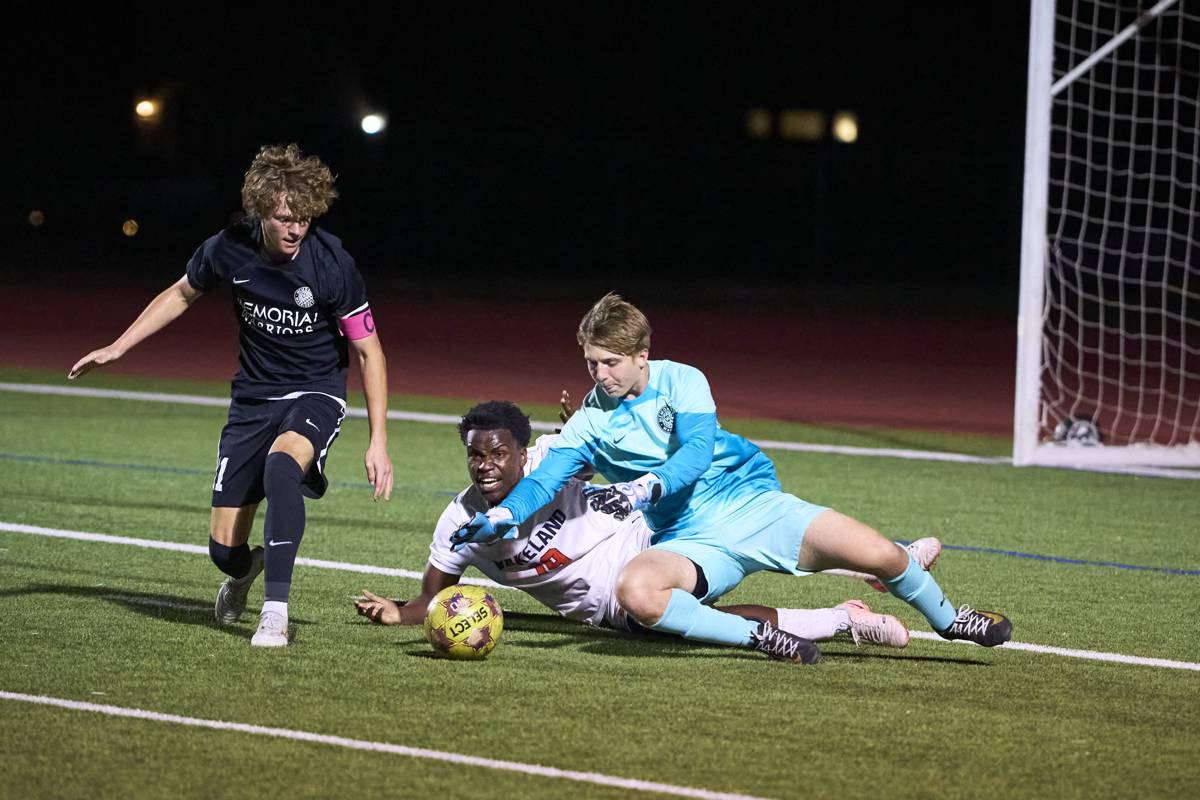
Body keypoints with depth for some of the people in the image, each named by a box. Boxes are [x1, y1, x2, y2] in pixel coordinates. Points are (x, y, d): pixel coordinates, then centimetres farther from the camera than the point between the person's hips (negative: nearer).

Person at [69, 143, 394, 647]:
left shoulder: (332, 265, -20)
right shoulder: (230, 250, -12)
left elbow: (368, 351, -12)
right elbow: (182, 293, 10)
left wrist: (378, 442, -17)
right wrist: (118, 348, 7)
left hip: (315, 396, -3)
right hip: (253, 398, 3)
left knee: (281, 467, -38)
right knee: (224, 550, -1)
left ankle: (275, 615, -33)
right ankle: (246, 571, 40)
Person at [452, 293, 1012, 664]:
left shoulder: (681, 381, -2)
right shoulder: (589, 425, 4)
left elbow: (698, 450, -18)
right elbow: (543, 478, -9)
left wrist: (649, 487, -37)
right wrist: (502, 516, -29)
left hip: (748, 502, -1)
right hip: (688, 541, 1)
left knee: (881, 555, -14)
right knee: (634, 591, -36)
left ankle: (949, 620, 18)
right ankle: (761, 639, -26)